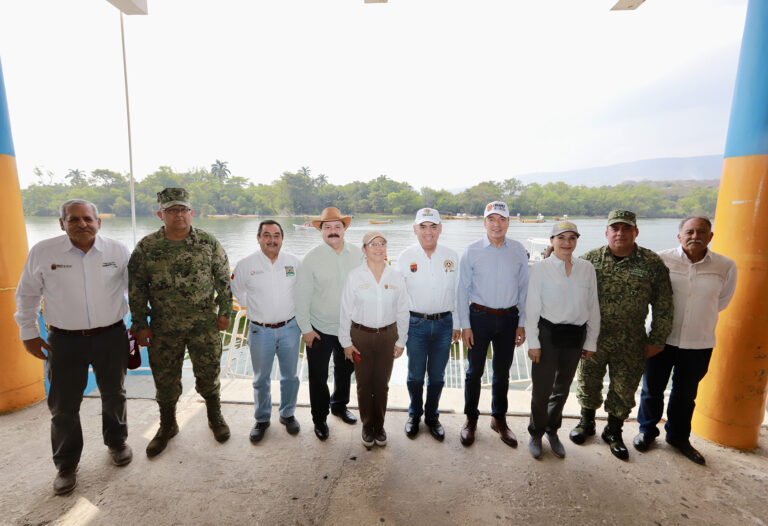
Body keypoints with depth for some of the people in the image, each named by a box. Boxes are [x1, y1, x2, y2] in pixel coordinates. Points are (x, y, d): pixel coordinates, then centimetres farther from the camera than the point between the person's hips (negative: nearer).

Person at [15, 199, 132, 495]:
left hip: (111, 336, 1)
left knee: (114, 395, 16)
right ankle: (66, 465, 31)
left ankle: (116, 442, 40)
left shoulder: (118, 251, -4)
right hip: (65, 341, 0)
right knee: (63, 405, 9)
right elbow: (27, 295, 7)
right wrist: (28, 333, 7)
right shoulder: (42, 252, -5)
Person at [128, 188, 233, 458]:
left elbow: (223, 279, 1)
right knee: (165, 379, 13)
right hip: (164, 328, 1)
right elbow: (136, 289, 2)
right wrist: (141, 324, 0)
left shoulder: (208, 242, -4)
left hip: (204, 324, -1)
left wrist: (224, 311, -1)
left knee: (208, 373, 10)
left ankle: (215, 417, 34)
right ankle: (167, 426, 36)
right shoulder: (146, 247, -3)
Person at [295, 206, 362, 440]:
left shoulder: (357, 255, -4)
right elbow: (302, 296, -9)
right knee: (318, 377, 10)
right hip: (319, 330, -3)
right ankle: (319, 418, 34)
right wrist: (305, 329, -9)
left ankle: (339, 405, 48)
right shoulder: (311, 258, -12)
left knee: (345, 370, 22)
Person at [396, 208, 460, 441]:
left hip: (444, 323, 2)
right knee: (415, 374, 12)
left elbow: (457, 292, 6)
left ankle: (432, 416, 36)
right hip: (416, 324, -1)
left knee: (437, 375, 14)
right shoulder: (405, 257, -5)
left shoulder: (451, 256, 0)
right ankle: (414, 415, 37)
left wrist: (456, 324, 8)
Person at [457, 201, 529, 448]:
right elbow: (462, 290, -3)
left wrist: (522, 323, 4)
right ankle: (471, 418, 29)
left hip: (509, 318, 2)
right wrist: (465, 325, -6)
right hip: (479, 316, -2)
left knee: (502, 372, 15)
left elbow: (523, 289, 6)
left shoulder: (518, 251, 1)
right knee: (474, 371, 9)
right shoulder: (471, 251, -5)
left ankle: (499, 418, 35)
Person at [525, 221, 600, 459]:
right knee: (541, 389, 5)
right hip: (548, 334, -3)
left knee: (562, 388, 18)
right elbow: (532, 307, -6)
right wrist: (533, 342, -8)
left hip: (576, 336, 3)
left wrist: (591, 341, 7)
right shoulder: (540, 268, -7)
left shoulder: (587, 268, 2)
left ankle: (552, 430, 39)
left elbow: (593, 307, 7)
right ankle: (536, 433, 29)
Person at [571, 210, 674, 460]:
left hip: (630, 345, 0)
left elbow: (663, 306, 0)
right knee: (588, 384, 13)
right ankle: (586, 422, 38)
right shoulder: (590, 259, -3)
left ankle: (613, 431, 35)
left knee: (624, 390, 12)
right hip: (591, 339, 0)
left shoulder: (653, 264, -4)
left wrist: (656, 341, -1)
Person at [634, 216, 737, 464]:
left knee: (686, 393, 17)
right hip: (662, 338, -2)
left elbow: (722, 301, 13)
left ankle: (678, 436, 39)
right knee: (652, 388, 11)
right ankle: (647, 430, 33)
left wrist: (701, 316, 13)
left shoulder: (726, 266, -4)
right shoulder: (662, 259, -11)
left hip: (700, 343, 2)